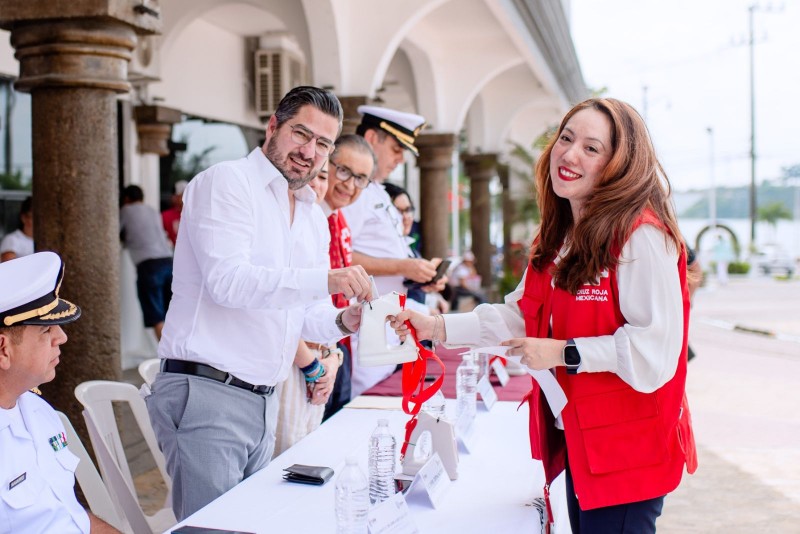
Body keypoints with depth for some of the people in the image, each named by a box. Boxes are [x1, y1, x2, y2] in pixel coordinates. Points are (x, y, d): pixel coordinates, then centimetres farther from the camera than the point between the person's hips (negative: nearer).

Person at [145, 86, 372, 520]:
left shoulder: (314, 218, 17)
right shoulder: (225, 182, -7)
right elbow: (228, 281, -21)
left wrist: (343, 322, -3)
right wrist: (326, 279, -29)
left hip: (263, 402, 8)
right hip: (206, 393, -8)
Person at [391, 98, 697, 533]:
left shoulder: (640, 236, -18)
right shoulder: (558, 240, 13)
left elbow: (656, 349, -23)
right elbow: (518, 318, 15)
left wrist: (564, 353, -20)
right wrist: (435, 327, 7)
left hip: (626, 448, -8)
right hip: (574, 439, 9)